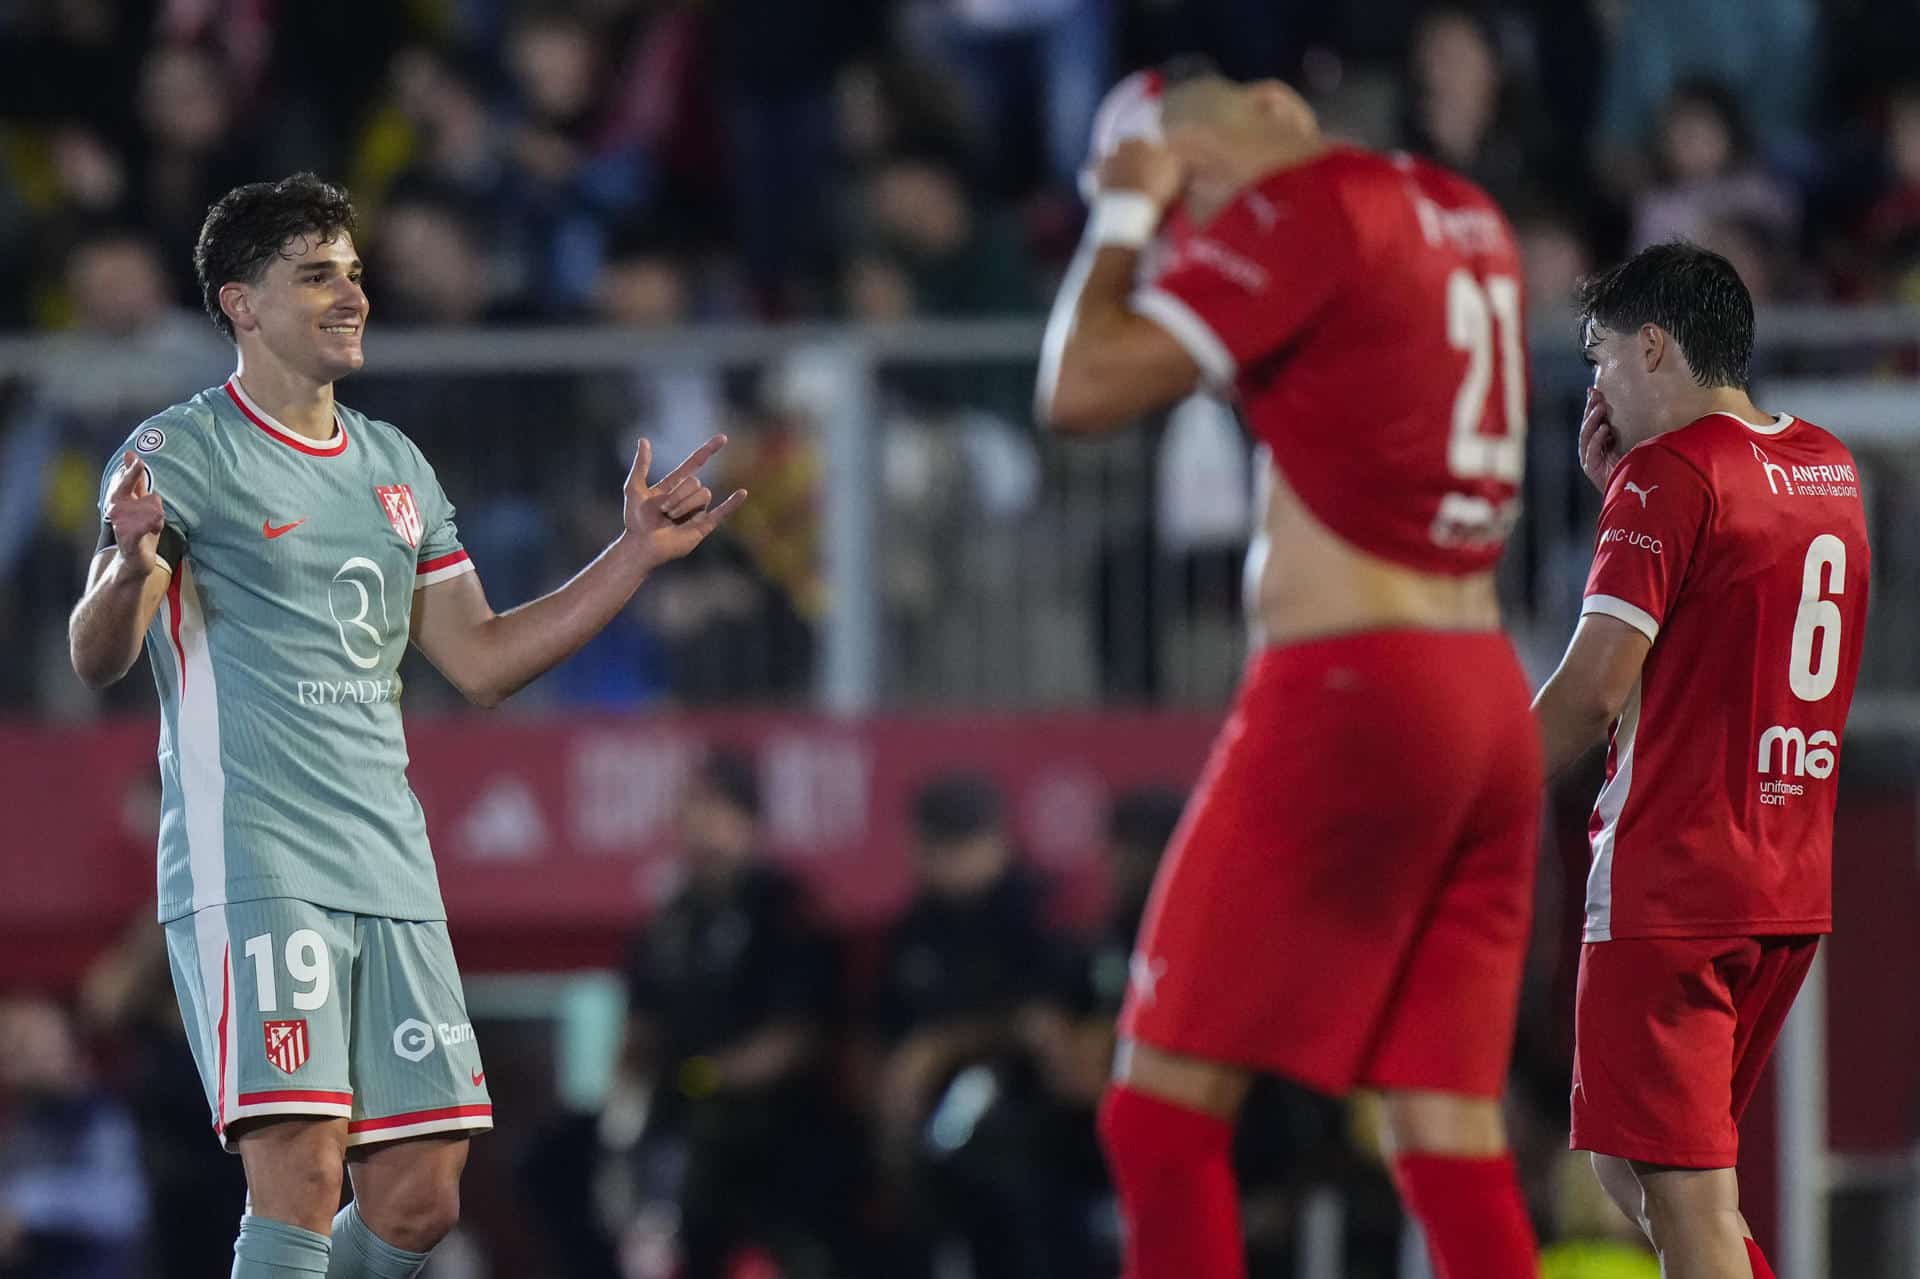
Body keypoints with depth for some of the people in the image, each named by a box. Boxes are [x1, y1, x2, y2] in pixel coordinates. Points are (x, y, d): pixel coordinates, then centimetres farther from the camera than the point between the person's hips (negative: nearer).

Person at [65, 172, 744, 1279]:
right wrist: (130, 568, -35)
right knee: (300, 1177, -18)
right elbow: (98, 659, -12)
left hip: (390, 874, 7)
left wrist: (638, 555, 16)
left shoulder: (397, 469, 18)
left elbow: (481, 659, 22)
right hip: (252, 869, -7)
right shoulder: (183, 454, -3)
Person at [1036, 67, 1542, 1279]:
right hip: (1492, 697, 8)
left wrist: (1123, 218, 3)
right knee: (1452, 1132, 6)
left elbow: (1082, 386, -13)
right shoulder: (1464, 215, 16)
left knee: (1166, 1109, -4)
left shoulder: (1299, 210, -9)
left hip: (1347, 696, -8)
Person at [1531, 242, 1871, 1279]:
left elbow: (1592, 689, -17)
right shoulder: (1829, 468, 13)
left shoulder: (1669, 473, -12)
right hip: (1793, 887, 8)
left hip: (1668, 886, -8)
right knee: (1630, 1160, 18)